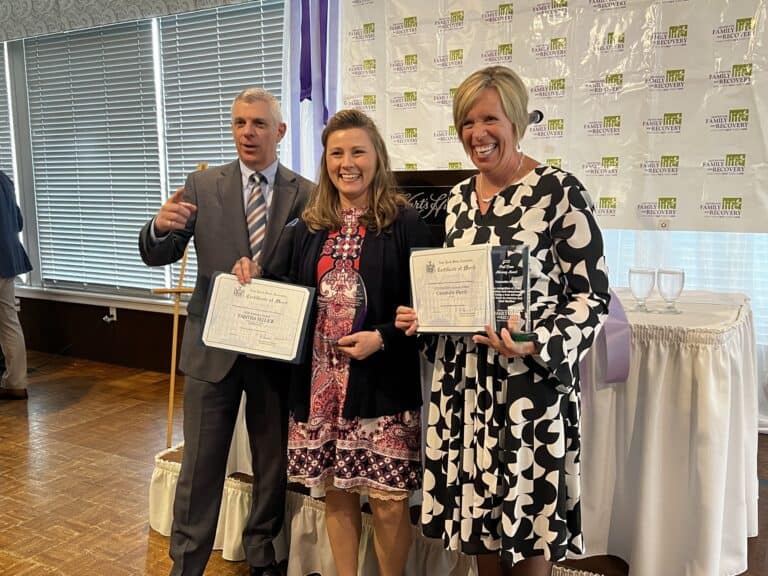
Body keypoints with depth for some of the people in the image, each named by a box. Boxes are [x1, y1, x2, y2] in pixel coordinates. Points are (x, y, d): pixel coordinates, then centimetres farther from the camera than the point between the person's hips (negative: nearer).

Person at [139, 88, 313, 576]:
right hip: (213, 345, 0)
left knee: (273, 461, 14)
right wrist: (160, 227, -24)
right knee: (201, 462, 9)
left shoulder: (306, 194, -1)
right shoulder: (202, 185, 1)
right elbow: (158, 256, -3)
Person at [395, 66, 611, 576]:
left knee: (527, 519, 7)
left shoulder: (559, 191, -11)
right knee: (478, 509, 16)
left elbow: (592, 295, -11)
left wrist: (537, 346, -24)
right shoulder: (459, 198, 9)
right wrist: (425, 315, 0)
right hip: (465, 378, 6)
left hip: (532, 379, -5)